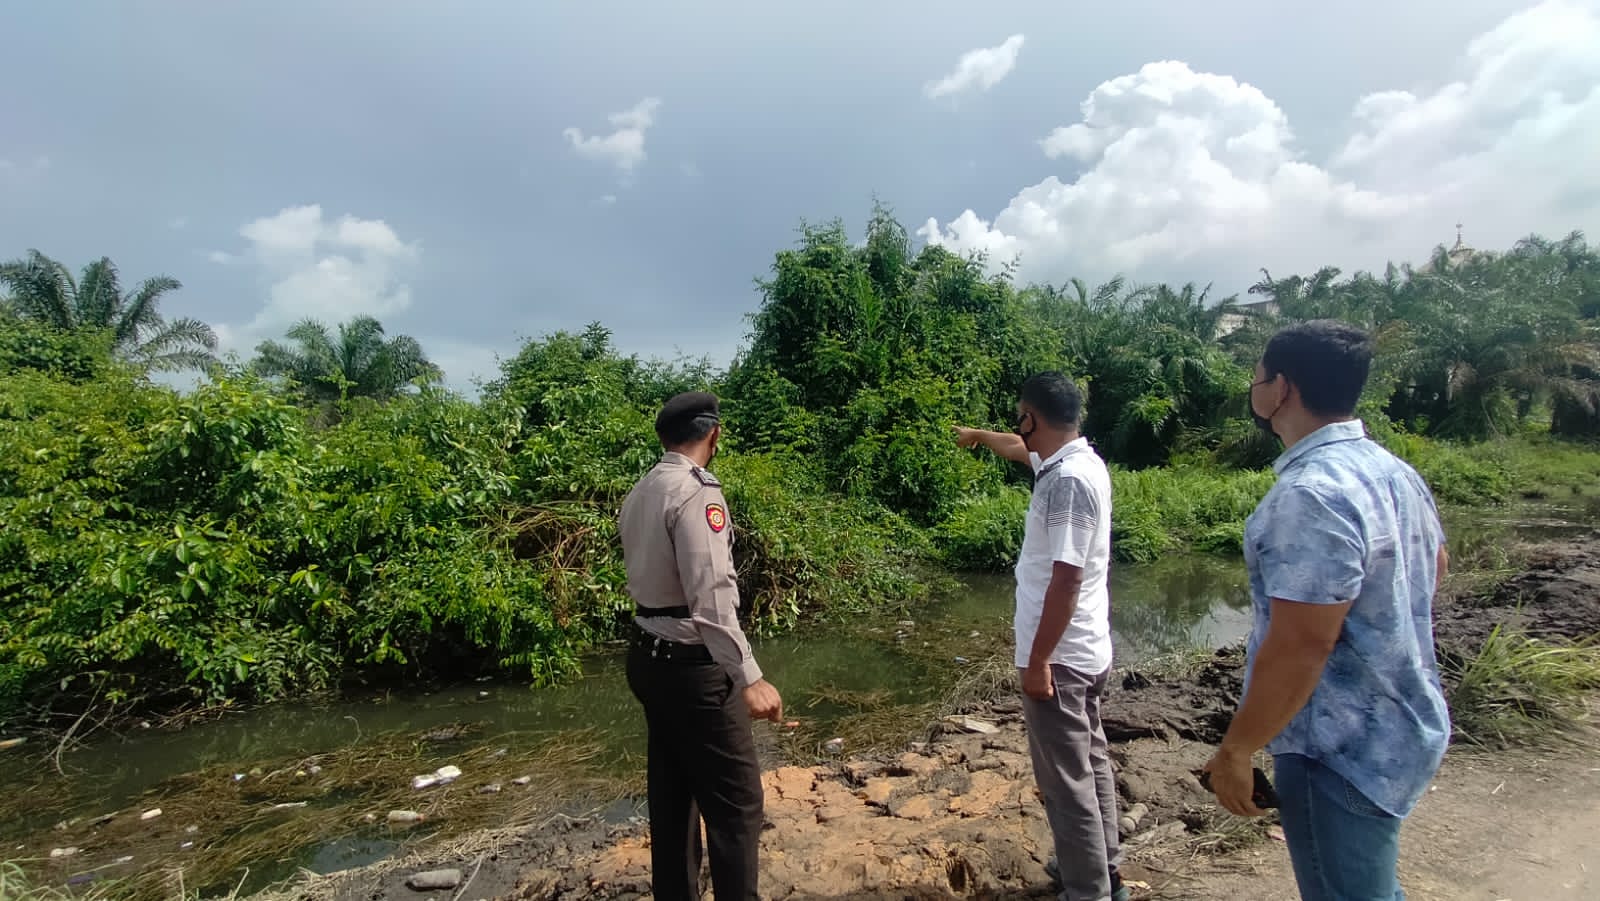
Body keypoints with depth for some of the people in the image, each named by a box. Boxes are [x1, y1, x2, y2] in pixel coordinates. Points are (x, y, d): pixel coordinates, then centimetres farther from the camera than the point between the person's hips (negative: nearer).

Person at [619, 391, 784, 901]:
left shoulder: (640, 493, 9)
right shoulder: (696, 490, -18)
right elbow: (711, 595, -27)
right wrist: (747, 677, -28)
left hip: (650, 656, 10)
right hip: (692, 664, -9)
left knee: (672, 792, 20)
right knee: (736, 802, 1)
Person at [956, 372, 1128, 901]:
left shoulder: (1067, 480, -24)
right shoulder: (1076, 460, 6)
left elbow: (1066, 581, -26)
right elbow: (1023, 451, 28)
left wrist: (1038, 660, -20)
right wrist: (979, 436, 45)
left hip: (1060, 658, -10)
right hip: (1086, 651, 10)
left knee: (1067, 780, 2)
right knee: (1089, 763, 22)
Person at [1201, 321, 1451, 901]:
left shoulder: (1310, 494, -28)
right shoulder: (1393, 471, 4)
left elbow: (1300, 645, -29)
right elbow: (1436, 564, 21)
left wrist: (1235, 750, -20)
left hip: (1341, 751, -9)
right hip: (1402, 729, 9)